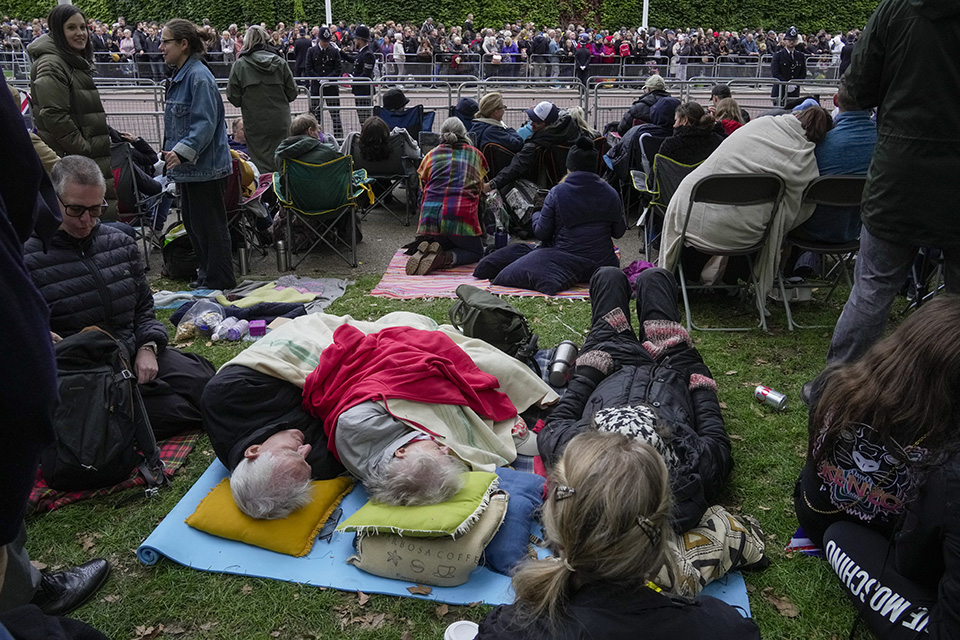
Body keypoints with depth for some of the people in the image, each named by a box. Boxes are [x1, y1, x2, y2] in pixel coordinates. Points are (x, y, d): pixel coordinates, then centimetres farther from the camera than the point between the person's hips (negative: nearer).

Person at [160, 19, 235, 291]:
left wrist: (182, 152, -33)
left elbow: (205, 123, -25)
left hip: (206, 167, -10)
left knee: (208, 224, 0)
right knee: (192, 221, 17)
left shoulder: (199, 77, -18)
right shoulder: (180, 76, 13)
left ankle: (219, 280, 12)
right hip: (190, 166, 10)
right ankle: (207, 272, 31)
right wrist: (172, 151, 21)